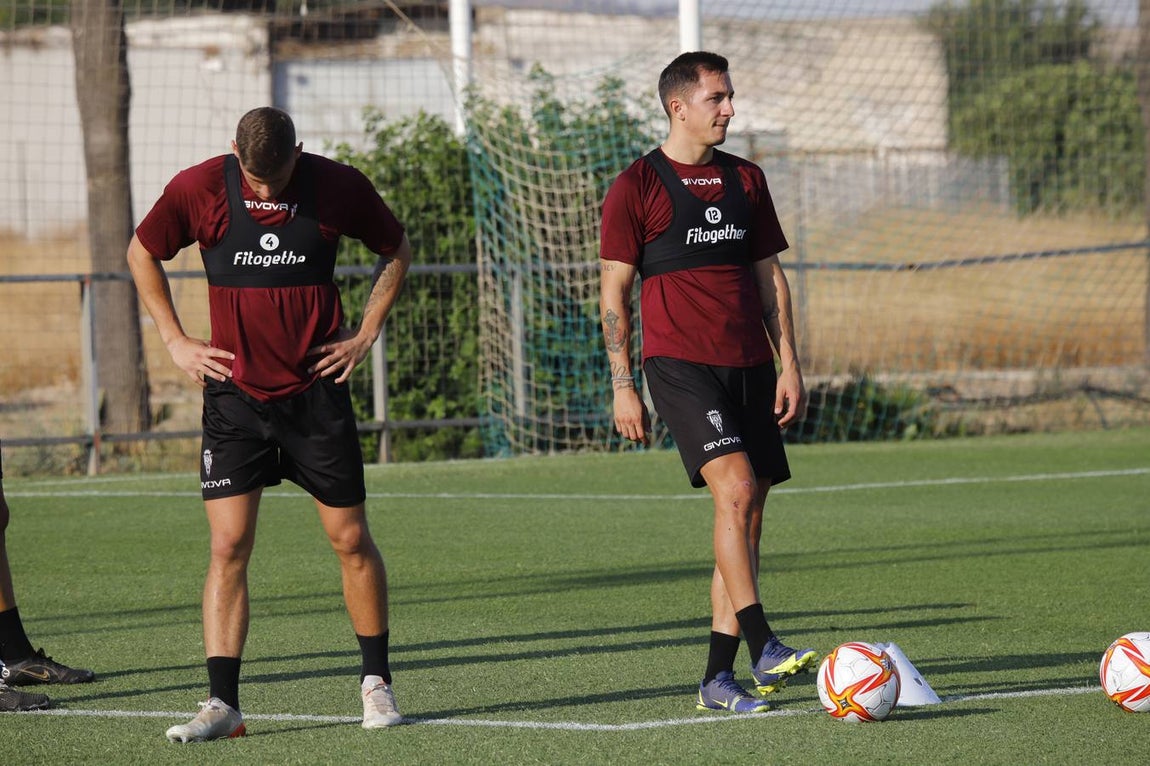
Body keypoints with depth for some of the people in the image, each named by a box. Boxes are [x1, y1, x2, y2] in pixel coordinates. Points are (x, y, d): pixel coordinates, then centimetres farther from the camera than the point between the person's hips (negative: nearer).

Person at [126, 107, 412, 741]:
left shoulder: (338, 187, -6)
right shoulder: (200, 188, -7)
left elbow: (396, 251, 12)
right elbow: (142, 254, 10)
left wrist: (365, 335, 5)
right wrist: (176, 342, 4)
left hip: (317, 391, 0)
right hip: (234, 394, 0)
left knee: (350, 539, 4)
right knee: (227, 545, -8)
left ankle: (376, 682, 20)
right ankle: (222, 702, -6)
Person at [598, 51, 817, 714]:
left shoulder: (746, 180, 15)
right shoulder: (637, 187, -1)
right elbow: (614, 292, 0)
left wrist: (789, 364, 9)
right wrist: (624, 387, -5)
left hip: (749, 367, 6)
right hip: (679, 363, -6)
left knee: (747, 514, 2)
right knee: (736, 487, -23)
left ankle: (718, 680, 7)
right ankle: (764, 649, -26)